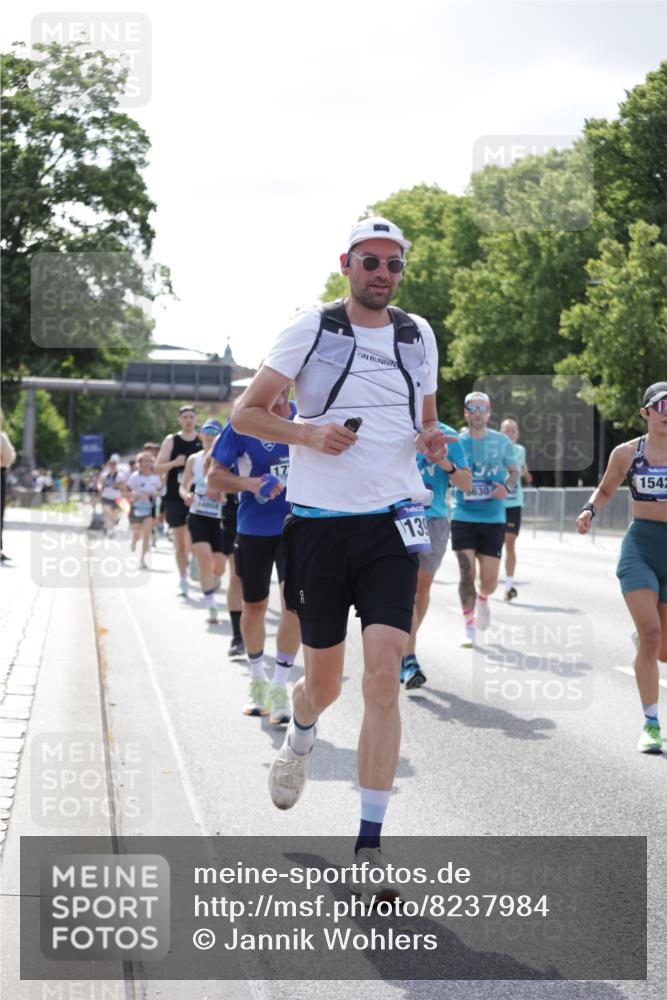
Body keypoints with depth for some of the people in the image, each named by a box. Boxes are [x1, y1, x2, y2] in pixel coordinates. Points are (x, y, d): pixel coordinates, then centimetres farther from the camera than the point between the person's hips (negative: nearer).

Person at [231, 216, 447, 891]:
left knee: (383, 674, -13)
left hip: (391, 523, 1)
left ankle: (369, 844, -11)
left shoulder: (418, 336, 9)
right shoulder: (311, 329, -1)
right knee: (324, 681, 7)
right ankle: (299, 736, 47)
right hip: (319, 523, -1)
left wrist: (431, 440, 0)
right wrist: (308, 432, -17)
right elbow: (244, 413, 0)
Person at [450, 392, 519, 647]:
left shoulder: (501, 442, 3)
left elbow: (514, 470, 15)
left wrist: (507, 487, -6)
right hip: (463, 517, -1)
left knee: (489, 580, 1)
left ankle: (482, 599, 38)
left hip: (493, 518, 1)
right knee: (467, 573, -8)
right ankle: (469, 628, 4)